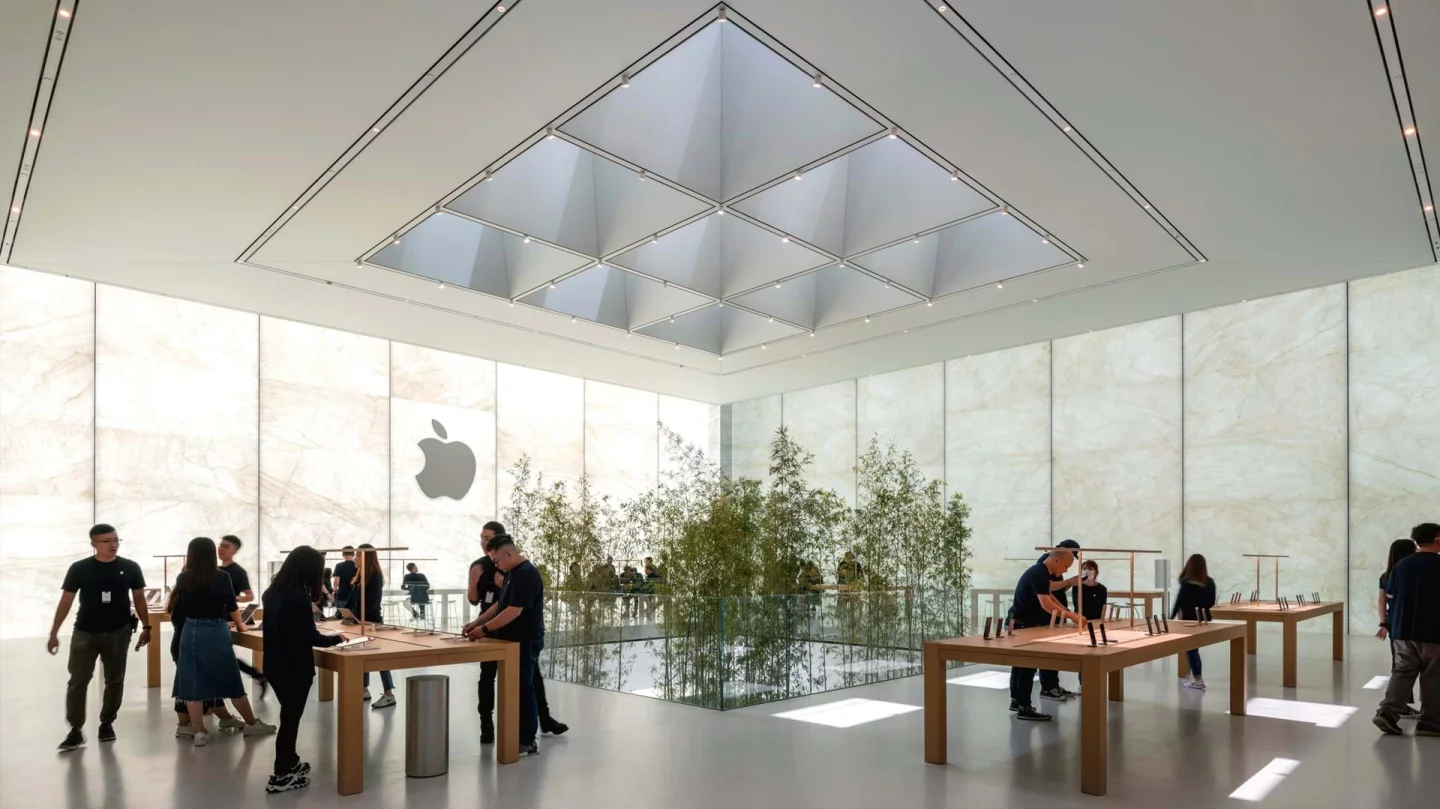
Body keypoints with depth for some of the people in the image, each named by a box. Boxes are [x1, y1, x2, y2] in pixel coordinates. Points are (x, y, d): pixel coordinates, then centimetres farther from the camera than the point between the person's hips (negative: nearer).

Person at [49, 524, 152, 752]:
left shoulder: (130, 568, -4)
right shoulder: (79, 569, -6)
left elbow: (139, 598, 4)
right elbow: (66, 601, 0)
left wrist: (146, 627, 2)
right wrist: (54, 633, -1)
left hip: (118, 633, 1)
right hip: (84, 633, -1)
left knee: (115, 681, 9)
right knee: (78, 681, -4)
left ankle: (107, 724, 24)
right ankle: (75, 731, 4)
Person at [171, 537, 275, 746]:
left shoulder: (183, 578, -1)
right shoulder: (221, 577, -7)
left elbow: (179, 606, 11)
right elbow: (231, 605, 3)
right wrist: (239, 624, 19)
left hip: (191, 632, 2)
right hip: (216, 632, -2)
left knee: (192, 682, 8)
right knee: (231, 681, 8)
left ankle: (199, 733, 8)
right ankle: (252, 724, 19)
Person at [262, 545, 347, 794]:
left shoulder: (273, 592, 4)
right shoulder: (298, 597, -23)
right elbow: (310, 637, -20)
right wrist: (336, 638, -4)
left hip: (274, 664, 8)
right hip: (294, 667, -8)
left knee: (288, 715, 22)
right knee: (290, 718, 5)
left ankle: (290, 763, 36)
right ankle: (281, 777, 14)